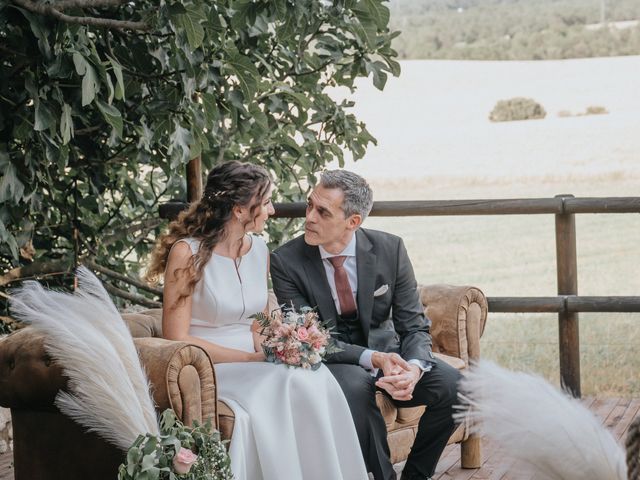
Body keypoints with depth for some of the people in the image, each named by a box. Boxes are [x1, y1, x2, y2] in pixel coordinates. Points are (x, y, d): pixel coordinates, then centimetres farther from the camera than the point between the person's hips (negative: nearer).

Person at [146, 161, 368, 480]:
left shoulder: (259, 250, 9)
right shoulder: (188, 253, -11)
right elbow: (176, 338, -13)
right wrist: (251, 358, -16)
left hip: (251, 364, 6)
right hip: (205, 369, -6)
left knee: (317, 379, -25)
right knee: (291, 385, -31)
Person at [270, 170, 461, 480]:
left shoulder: (390, 250, -8)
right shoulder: (286, 262, -13)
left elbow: (414, 326, -5)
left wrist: (414, 368, -29)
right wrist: (373, 359, -30)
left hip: (386, 351, 3)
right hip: (332, 361, -3)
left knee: (453, 386, -21)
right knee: (355, 385, -37)